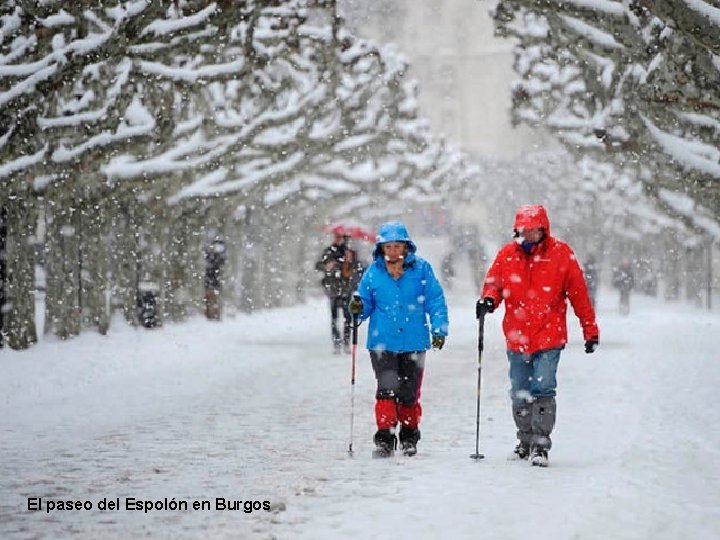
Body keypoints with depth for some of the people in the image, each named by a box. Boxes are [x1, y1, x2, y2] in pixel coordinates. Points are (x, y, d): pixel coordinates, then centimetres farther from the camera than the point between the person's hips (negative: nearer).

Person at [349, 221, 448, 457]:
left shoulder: (421, 269, 0)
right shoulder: (373, 272, 3)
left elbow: (435, 300, 3)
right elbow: (368, 303, 11)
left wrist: (439, 329, -4)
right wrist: (359, 309, -11)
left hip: (414, 342, 0)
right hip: (382, 342, 0)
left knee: (409, 393, 7)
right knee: (387, 389, -14)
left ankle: (409, 436, 26)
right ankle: (385, 438, -8)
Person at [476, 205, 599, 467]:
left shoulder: (561, 254, -3)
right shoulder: (507, 254, 3)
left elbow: (578, 293, 2)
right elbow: (494, 282, 12)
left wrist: (590, 330, 4)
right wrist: (489, 300, -13)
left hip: (549, 337, -3)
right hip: (516, 337, 3)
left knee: (543, 389, -14)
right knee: (520, 394, 12)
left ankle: (541, 444, -10)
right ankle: (526, 440, 27)